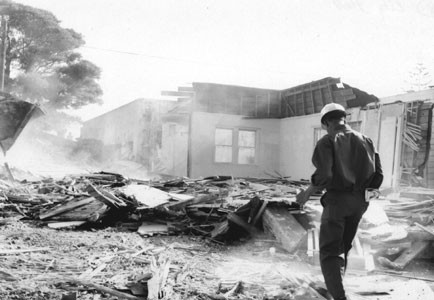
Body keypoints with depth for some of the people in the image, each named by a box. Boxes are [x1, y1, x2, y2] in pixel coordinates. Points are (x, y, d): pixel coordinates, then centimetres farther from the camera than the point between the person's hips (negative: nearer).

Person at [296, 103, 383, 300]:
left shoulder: (327, 142, -8)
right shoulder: (366, 141, 7)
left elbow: (323, 175, -21)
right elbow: (377, 177, 4)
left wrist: (307, 193, -5)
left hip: (337, 200, -6)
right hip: (359, 202, 6)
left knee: (329, 252, -2)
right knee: (343, 248, 23)